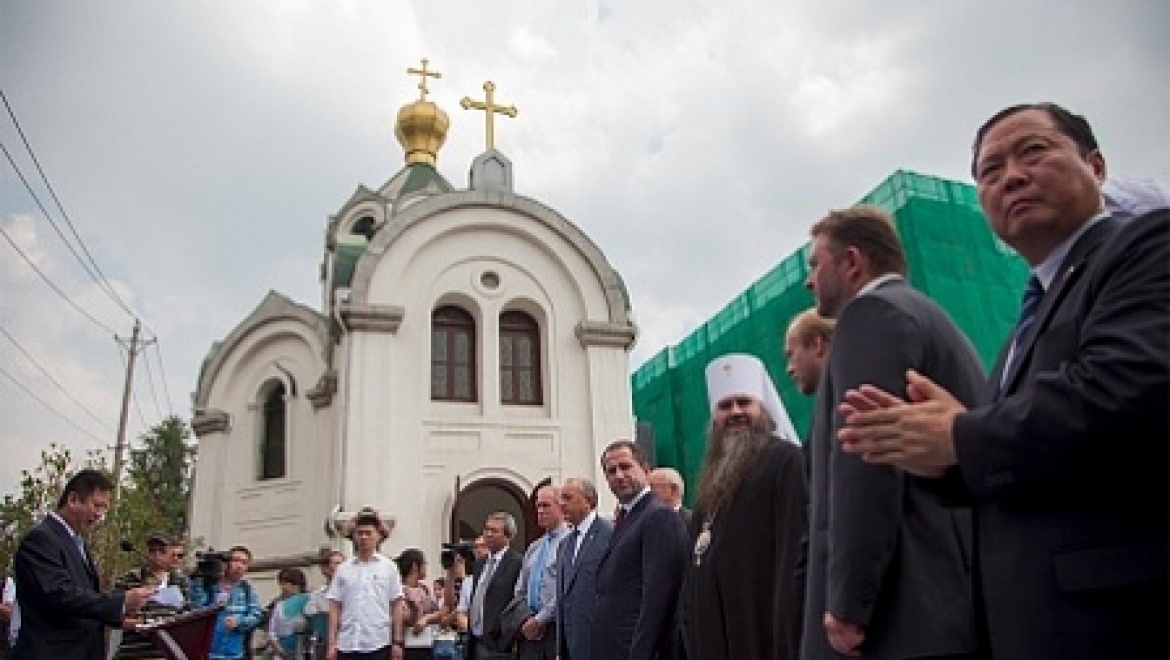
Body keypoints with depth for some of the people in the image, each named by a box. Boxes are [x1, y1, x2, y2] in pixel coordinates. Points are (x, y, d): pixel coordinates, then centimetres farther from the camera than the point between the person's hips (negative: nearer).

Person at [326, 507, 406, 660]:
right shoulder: (343, 569, 6)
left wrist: (398, 642, -3)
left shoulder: (388, 567, 3)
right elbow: (335, 608, 6)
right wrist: (332, 643, 1)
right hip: (347, 644, 2)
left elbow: (396, 607, 2)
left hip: (379, 643, -1)